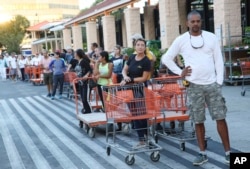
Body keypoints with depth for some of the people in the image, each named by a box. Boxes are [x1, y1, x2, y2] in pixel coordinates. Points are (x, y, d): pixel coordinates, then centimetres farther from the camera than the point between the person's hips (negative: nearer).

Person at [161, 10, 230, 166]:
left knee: (220, 118, 0)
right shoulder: (181, 40, 1)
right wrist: (180, 72, 0)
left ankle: (228, 152, 8)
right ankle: (203, 154, 16)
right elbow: (166, 58, 8)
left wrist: (219, 82, -4)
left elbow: (219, 60, 3)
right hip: (194, 86, 0)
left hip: (212, 84, 0)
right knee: (198, 121, 6)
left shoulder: (211, 37, 2)